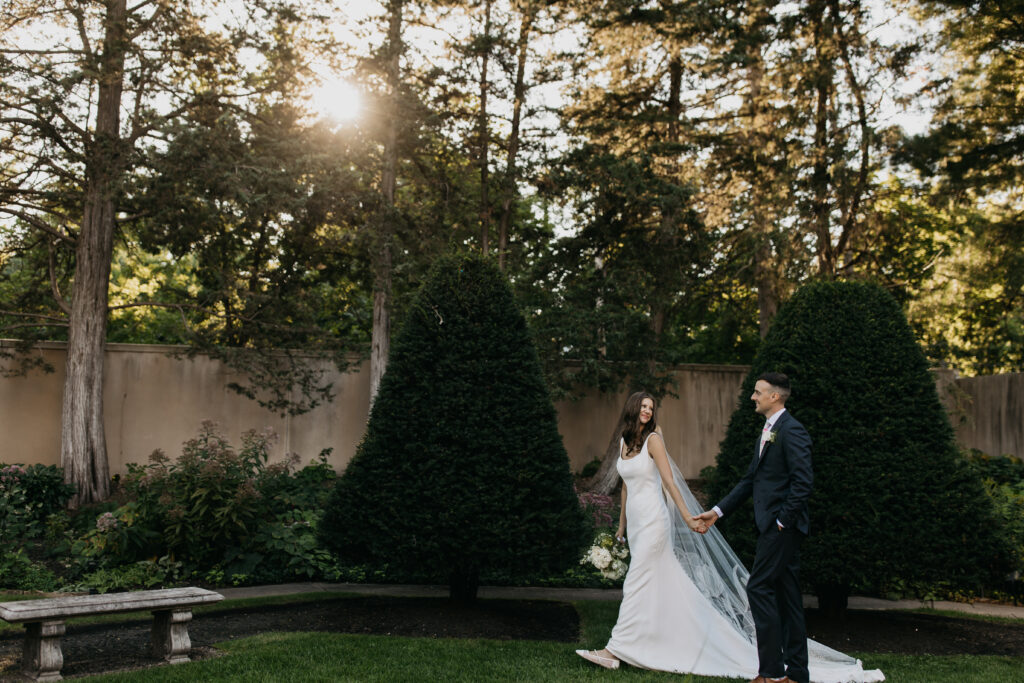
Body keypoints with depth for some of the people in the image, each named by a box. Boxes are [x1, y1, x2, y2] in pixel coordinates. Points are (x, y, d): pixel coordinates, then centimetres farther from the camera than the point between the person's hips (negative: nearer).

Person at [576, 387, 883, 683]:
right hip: (635, 521, 7)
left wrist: (688, 517, -21)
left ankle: (614, 650, -5)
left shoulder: (653, 439, -9)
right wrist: (621, 524, 22)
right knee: (662, 584, 11)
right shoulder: (624, 442, 11)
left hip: (653, 521, -7)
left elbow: (669, 482, -15)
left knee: (635, 585, -7)